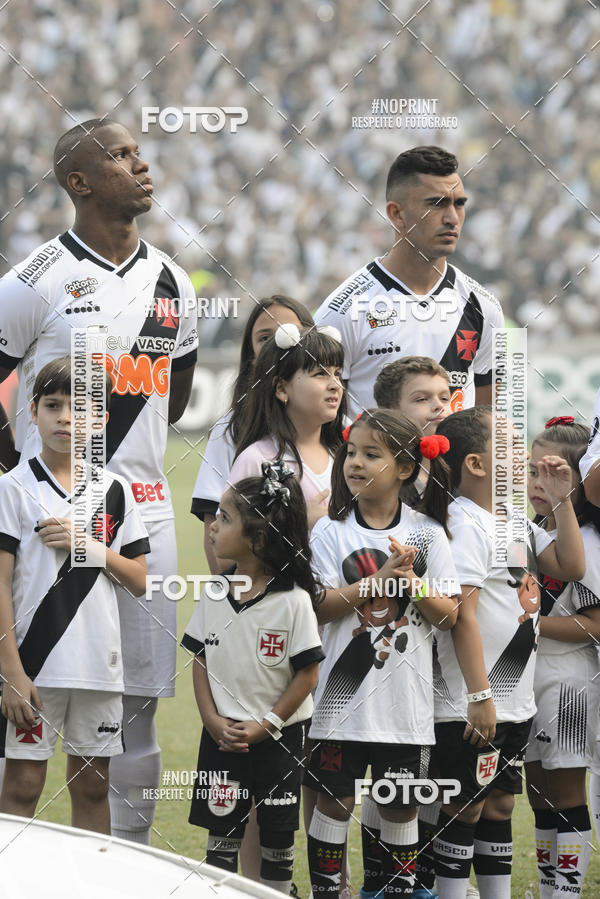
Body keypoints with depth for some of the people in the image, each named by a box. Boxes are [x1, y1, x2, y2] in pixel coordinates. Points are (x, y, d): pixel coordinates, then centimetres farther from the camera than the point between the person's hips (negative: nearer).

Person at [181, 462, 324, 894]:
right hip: (222, 737, 4)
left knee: (278, 834, 7)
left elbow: (307, 674, -11)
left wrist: (266, 726, -14)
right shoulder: (214, 594, -1)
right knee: (221, 830, 8)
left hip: (278, 739, -4)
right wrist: (212, 720, -7)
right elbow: (200, 660, 5)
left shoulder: (293, 601, -14)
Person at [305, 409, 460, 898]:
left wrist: (411, 581, -17)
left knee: (400, 806, 7)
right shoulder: (331, 531, 0)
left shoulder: (427, 534, 3)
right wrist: (380, 579, -19)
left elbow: (448, 614, 0)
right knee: (335, 800, 1)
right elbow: (320, 606, -10)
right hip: (344, 691, -1)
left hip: (404, 694, 1)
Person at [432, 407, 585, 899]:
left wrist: (562, 500, 7)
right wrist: (479, 695, -23)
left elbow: (570, 566, 16)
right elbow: (463, 614, -21)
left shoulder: (515, 519, 12)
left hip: (515, 700, 9)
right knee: (465, 809, -3)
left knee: (500, 804, 13)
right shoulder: (465, 524, -16)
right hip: (472, 706, -9)